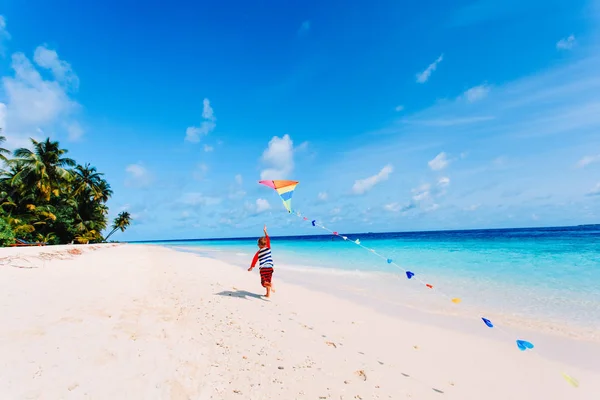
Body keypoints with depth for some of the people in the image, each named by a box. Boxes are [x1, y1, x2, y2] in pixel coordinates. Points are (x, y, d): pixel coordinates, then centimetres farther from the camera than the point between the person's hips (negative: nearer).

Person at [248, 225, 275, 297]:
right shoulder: (268, 248, 4)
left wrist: (251, 267, 19)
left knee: (264, 282, -2)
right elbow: (268, 239, 14)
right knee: (268, 281, 18)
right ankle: (268, 294, 18)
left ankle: (271, 285, -34)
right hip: (270, 268, 3)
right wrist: (265, 231, 24)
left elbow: (254, 260, 4)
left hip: (263, 269, -3)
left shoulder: (258, 253, -1)